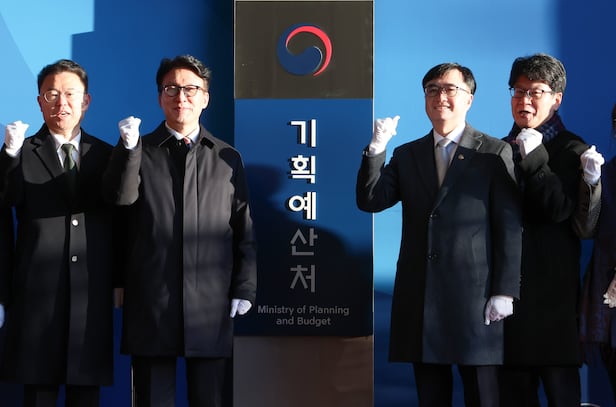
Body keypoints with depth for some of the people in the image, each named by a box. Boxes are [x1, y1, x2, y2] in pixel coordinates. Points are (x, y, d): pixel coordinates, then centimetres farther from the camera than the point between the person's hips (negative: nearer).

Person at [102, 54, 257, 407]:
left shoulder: (228, 158, 12)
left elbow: (245, 230, 10)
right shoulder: (140, 152, 9)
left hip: (211, 305, 1)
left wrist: (245, 288, 3)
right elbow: (121, 196, -10)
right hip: (151, 303, 0)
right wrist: (128, 147, -23)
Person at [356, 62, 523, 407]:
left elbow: (510, 227, -2)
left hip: (475, 297, -4)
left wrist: (505, 291, -8)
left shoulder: (495, 153, 2)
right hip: (421, 300, 4)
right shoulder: (407, 155, 14)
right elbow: (370, 201, 3)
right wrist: (376, 148, -9)